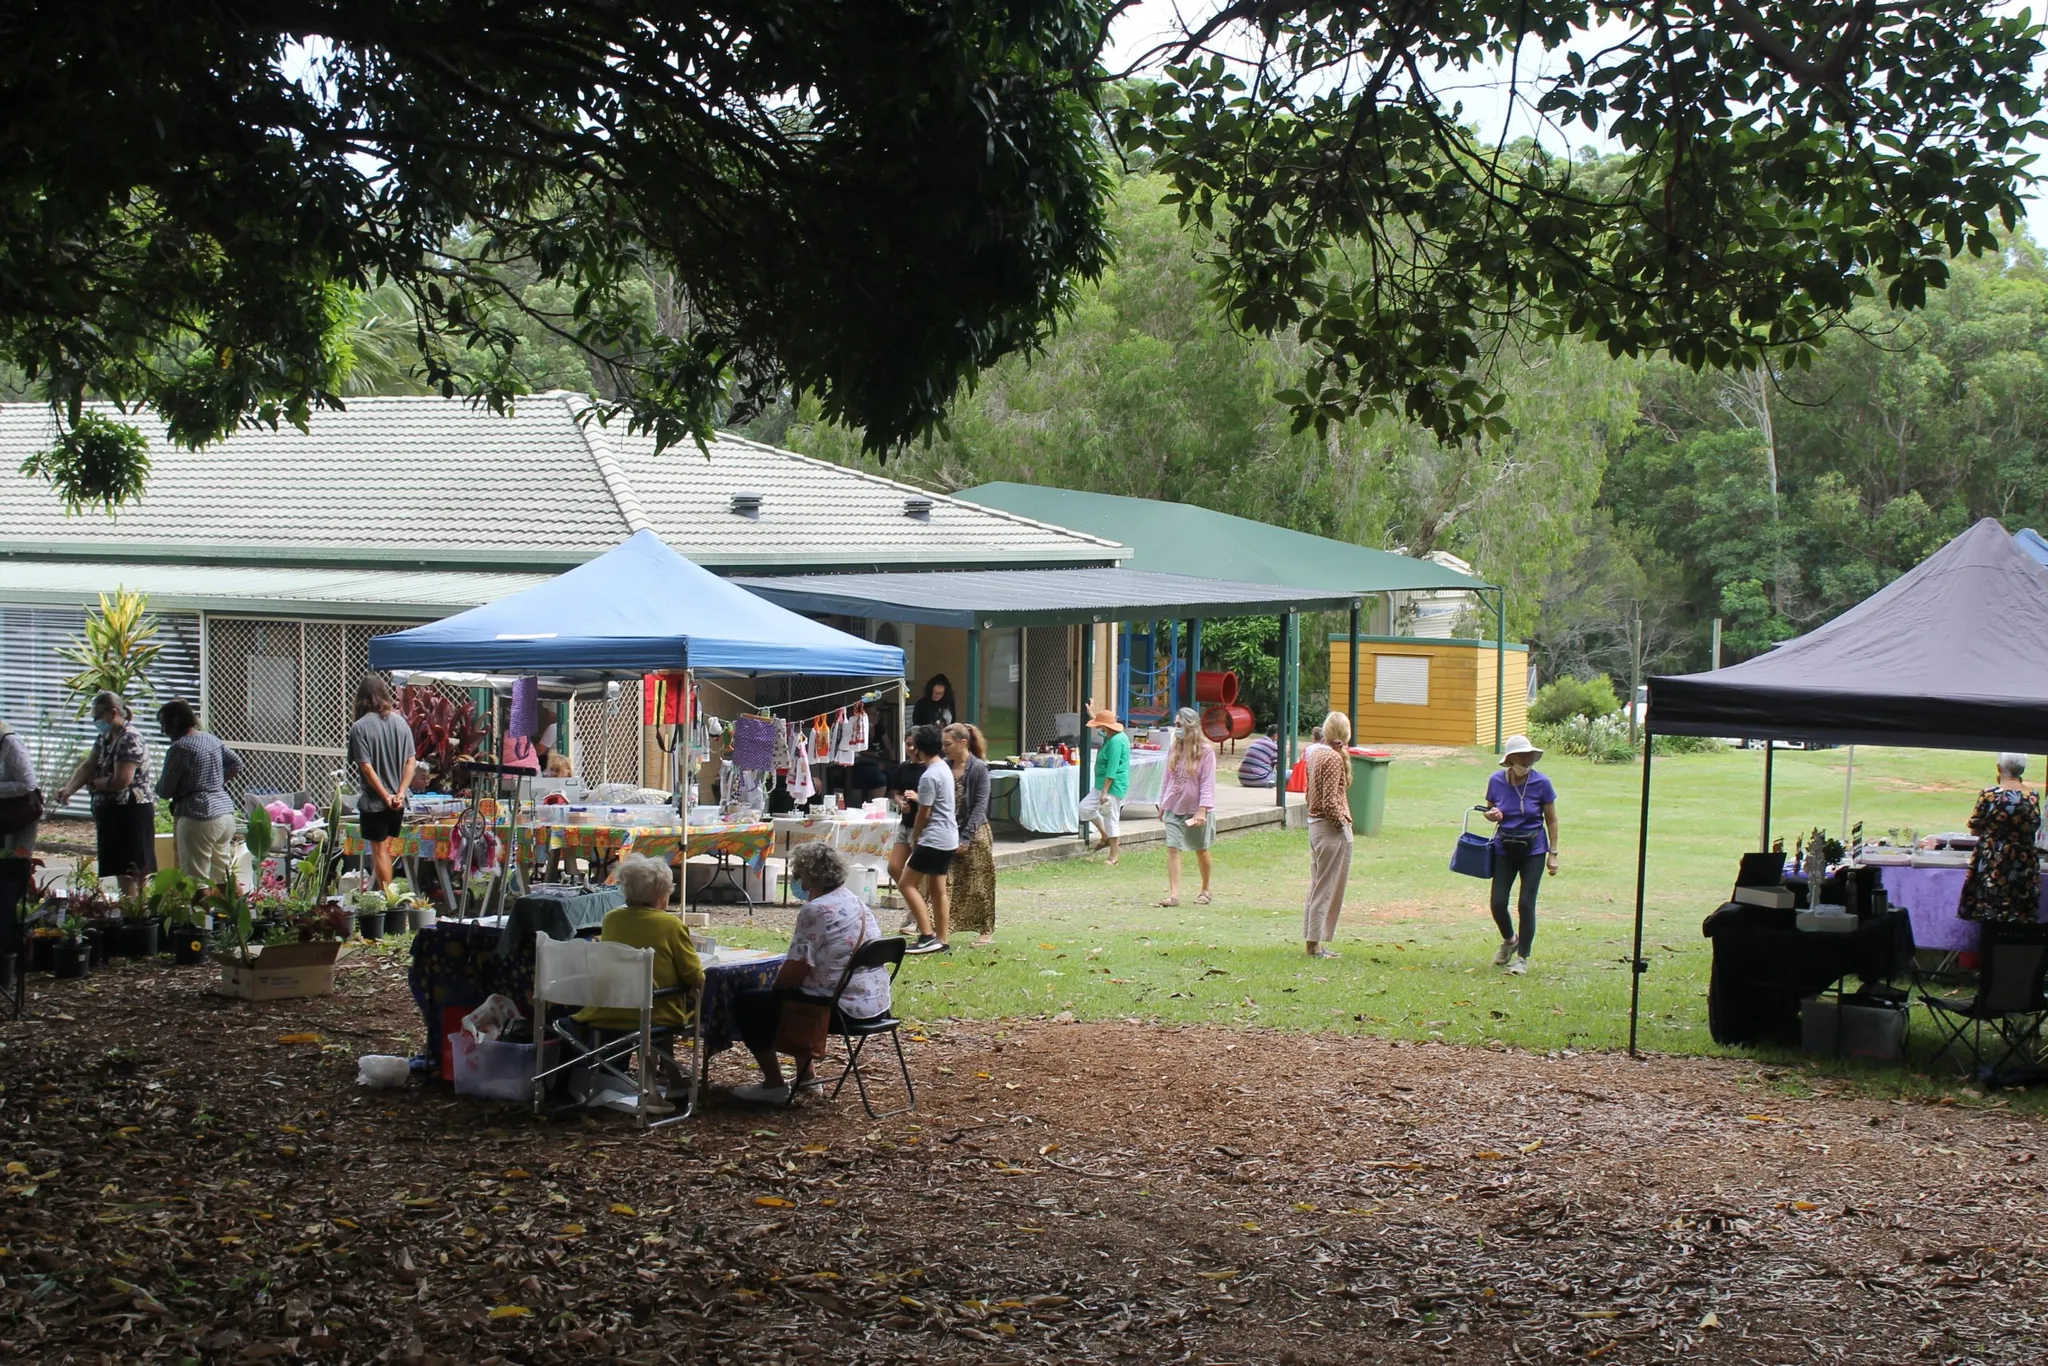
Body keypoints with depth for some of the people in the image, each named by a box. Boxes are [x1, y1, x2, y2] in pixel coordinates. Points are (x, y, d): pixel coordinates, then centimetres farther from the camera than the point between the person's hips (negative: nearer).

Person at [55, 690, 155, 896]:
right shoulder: (104, 738, 14)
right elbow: (87, 766, 6)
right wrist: (69, 789, -10)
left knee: (128, 871, -10)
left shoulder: (129, 741, -17)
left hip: (131, 813, -10)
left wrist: (93, 783, -7)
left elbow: (121, 781, -23)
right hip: (113, 812, 10)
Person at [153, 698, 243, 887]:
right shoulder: (212, 740, 13)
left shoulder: (179, 748, -11)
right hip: (226, 813, 9)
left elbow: (164, 791, -8)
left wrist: (158, 782, 13)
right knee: (221, 879, 12)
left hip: (199, 817, -9)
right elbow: (236, 763, 22)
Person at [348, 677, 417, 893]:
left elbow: (366, 767, -17)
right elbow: (411, 762, -1)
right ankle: (387, 890, 19)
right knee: (388, 849, 16)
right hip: (398, 802, 5)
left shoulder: (360, 728, -13)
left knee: (379, 851, 4)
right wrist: (400, 793, -4)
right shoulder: (400, 722, 1)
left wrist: (385, 796, -12)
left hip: (374, 801, -5)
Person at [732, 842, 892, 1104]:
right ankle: (805, 1076, 35)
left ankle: (774, 1084, 7)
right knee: (792, 997, 34)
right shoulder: (856, 902, 12)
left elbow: (796, 969, -16)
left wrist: (774, 989, 4)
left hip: (844, 1009, -9)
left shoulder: (815, 910, -16)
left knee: (746, 1004, 2)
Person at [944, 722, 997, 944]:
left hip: (975, 834, -4)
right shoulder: (945, 766, 4)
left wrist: (966, 837, -16)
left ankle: (986, 929, 15)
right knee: (946, 883, 0)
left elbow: (980, 805, -12)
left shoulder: (978, 768, -10)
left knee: (979, 884, 3)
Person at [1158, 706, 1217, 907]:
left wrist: (1202, 809, -19)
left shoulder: (1206, 751, -11)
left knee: (1201, 851, 11)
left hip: (1196, 808, -4)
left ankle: (1205, 890, 30)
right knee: (1172, 848, -9)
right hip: (1174, 807, 4)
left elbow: (1207, 783, -13)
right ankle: (1174, 894, -12)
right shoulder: (1174, 749, 5)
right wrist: (1162, 804, 13)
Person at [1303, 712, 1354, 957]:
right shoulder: (1334, 758, -17)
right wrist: (1342, 823, -10)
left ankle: (1314, 941, 21)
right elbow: (1330, 801, -22)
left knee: (1317, 885, 15)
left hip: (1315, 825, 9)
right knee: (1327, 888, -1)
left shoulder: (1315, 753, 9)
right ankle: (1316, 943, 1)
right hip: (1331, 828, -9)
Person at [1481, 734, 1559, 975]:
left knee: (1526, 904, -6)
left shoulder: (1541, 783, -10)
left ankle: (1522, 957, 10)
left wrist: (1553, 854, -4)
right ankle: (1509, 940, 30)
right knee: (1498, 903, -2)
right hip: (1504, 849, 2)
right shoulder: (1496, 781, -5)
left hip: (1533, 849, -2)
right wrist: (1492, 815, -14)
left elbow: (1551, 820, -2)